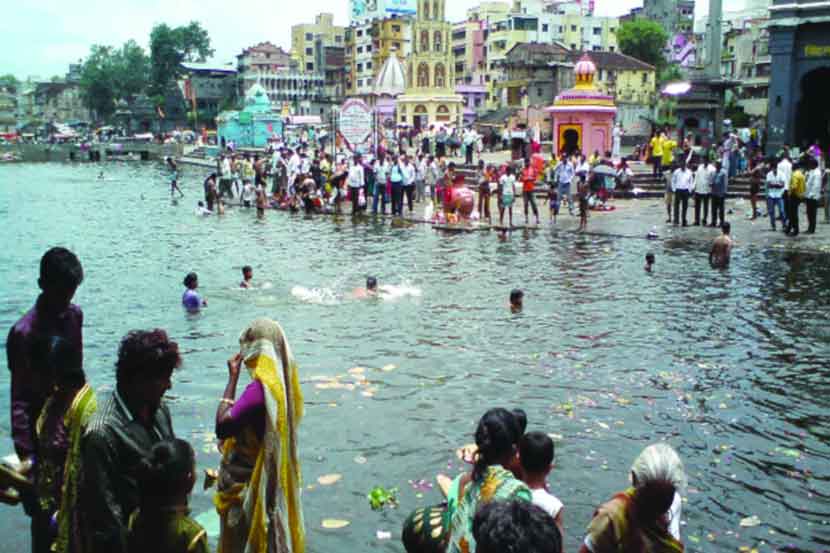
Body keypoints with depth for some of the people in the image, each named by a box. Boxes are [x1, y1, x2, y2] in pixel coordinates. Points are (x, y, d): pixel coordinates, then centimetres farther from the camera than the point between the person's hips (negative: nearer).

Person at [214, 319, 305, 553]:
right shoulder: (282, 378, 0)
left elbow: (222, 426, -28)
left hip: (248, 480, -8)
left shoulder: (261, 387, -28)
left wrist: (232, 378, -23)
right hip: (272, 476, 8)